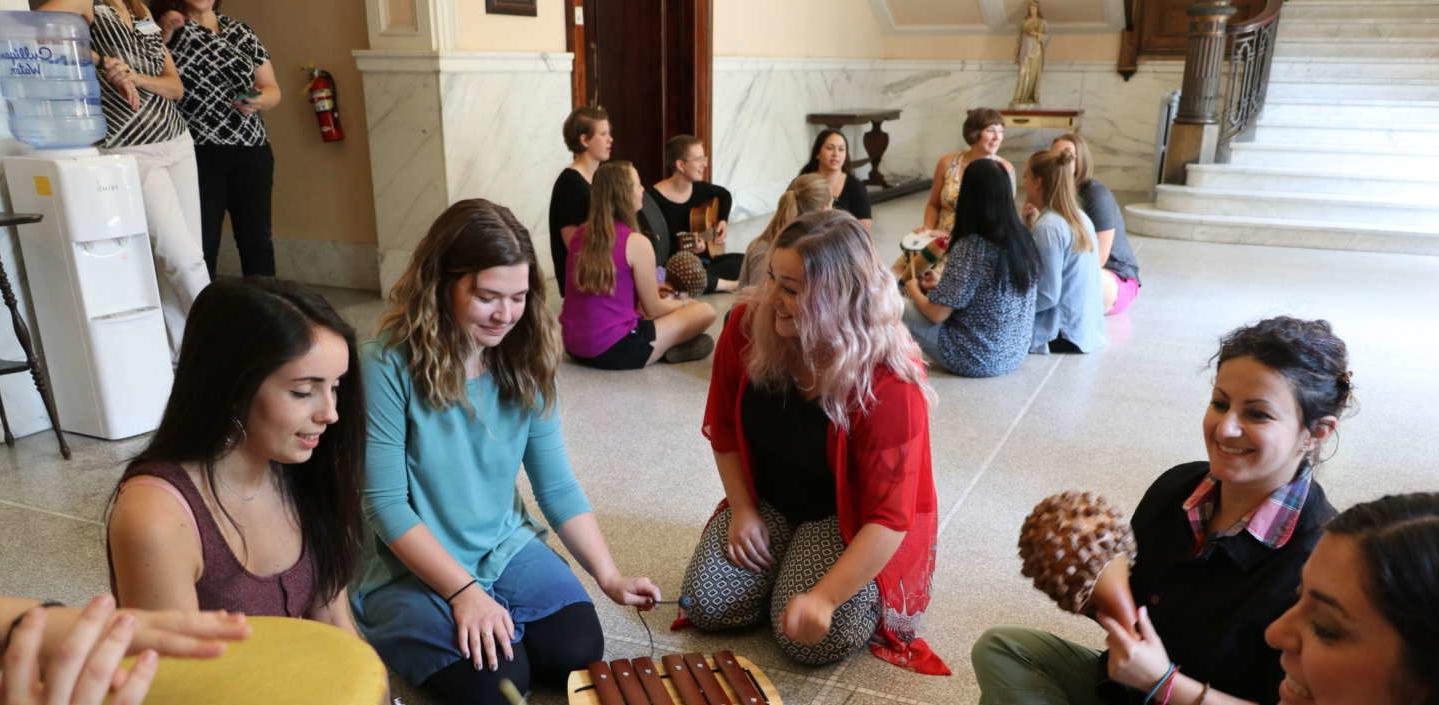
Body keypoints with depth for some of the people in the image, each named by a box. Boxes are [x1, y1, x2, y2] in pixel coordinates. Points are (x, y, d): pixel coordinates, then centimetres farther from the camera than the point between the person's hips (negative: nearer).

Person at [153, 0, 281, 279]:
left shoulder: (241, 32, 12)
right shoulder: (166, 31, 4)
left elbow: (272, 89, 13)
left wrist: (258, 100, -8)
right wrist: (163, 36, -12)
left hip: (252, 153, 3)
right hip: (199, 156, -3)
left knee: (257, 240, 5)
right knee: (202, 244, -4)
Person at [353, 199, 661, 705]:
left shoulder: (524, 363, -4)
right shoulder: (389, 365, -19)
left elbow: (557, 486, 0)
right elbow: (385, 504, -17)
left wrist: (609, 576, -9)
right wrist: (463, 591, -23)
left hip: (507, 547, 4)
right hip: (412, 567, -4)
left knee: (578, 650, -14)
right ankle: (398, 631, 10)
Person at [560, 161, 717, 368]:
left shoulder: (580, 235, 5)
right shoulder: (636, 243, -15)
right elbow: (653, 310, -5)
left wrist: (650, 288, 23)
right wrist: (682, 303, 16)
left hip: (573, 347, 7)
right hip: (613, 352, -7)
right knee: (705, 311, 0)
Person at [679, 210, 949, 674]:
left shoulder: (890, 381, -30)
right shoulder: (748, 324, -17)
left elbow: (889, 515, -29)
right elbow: (724, 429, 1)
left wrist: (824, 597, -37)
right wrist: (742, 510, -6)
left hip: (852, 520, -4)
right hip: (768, 501, 5)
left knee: (812, 638, -22)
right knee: (706, 605, -11)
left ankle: (872, 596, 11)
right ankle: (784, 555, 17)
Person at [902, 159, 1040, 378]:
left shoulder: (970, 247, -24)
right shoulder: (1023, 238, -2)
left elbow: (937, 314, -18)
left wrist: (913, 290, 3)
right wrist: (941, 283, 20)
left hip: (976, 359, -7)